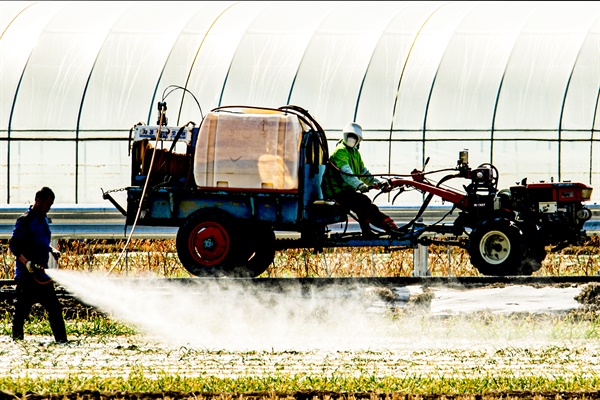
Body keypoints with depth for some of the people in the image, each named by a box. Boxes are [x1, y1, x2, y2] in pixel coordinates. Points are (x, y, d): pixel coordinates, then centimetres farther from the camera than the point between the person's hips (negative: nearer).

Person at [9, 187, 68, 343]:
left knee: (54, 308, 7)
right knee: (22, 311, -4)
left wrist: (52, 250, 9)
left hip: (42, 274, 8)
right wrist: (26, 262, -26)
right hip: (27, 276, -8)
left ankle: (61, 340, 11)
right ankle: (17, 340, 2)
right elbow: (14, 245, -14)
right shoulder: (25, 220, -10)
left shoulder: (43, 219, 15)